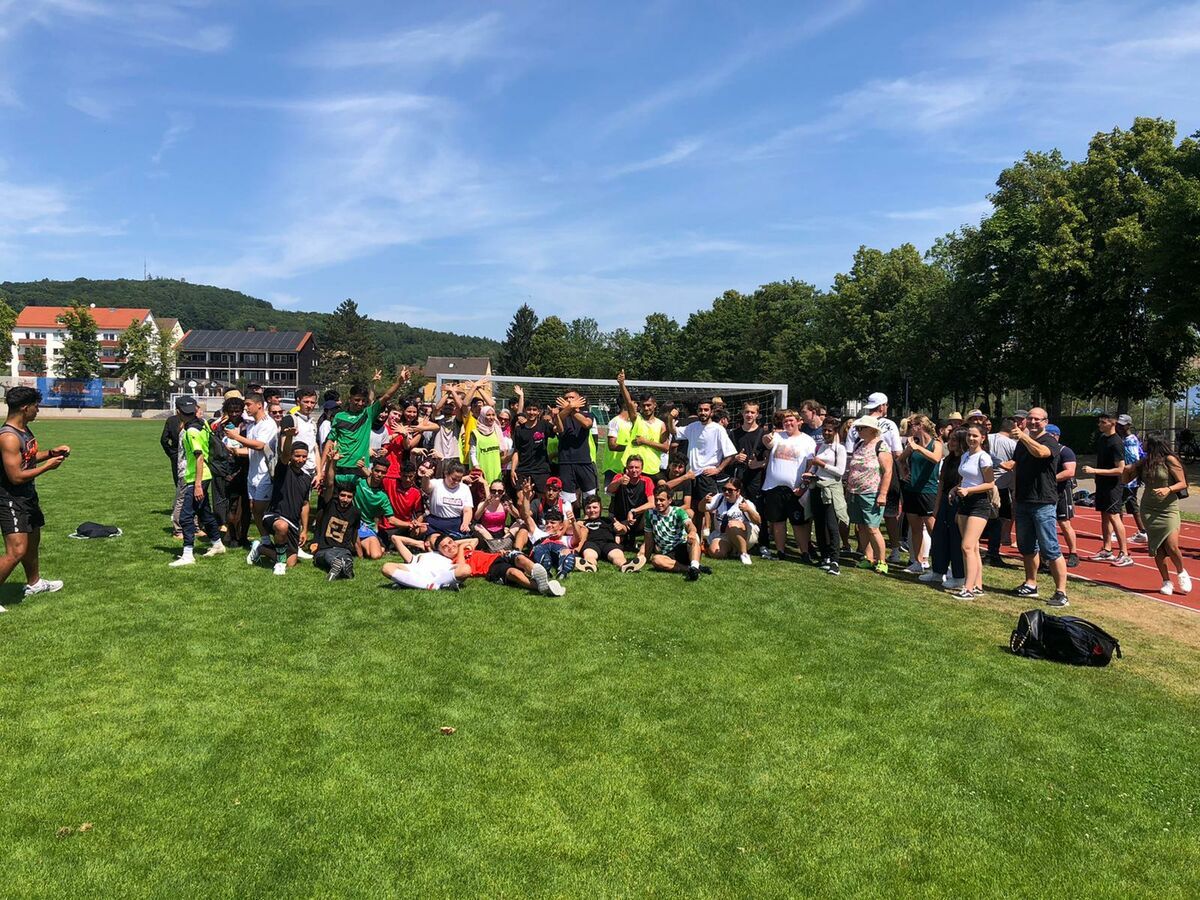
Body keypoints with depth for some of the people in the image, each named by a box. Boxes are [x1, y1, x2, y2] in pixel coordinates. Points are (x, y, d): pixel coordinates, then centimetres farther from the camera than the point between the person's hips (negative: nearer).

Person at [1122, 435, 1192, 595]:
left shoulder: (1170, 460, -7)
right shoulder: (1144, 462, 7)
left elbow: (1183, 483, -7)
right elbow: (1126, 480, 15)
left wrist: (1168, 489, -25)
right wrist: (1127, 470, -5)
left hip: (1169, 509, -4)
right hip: (1149, 510, 4)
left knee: (1171, 547, -14)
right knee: (1157, 548, 2)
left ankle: (1182, 573, 16)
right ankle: (1166, 582, 14)